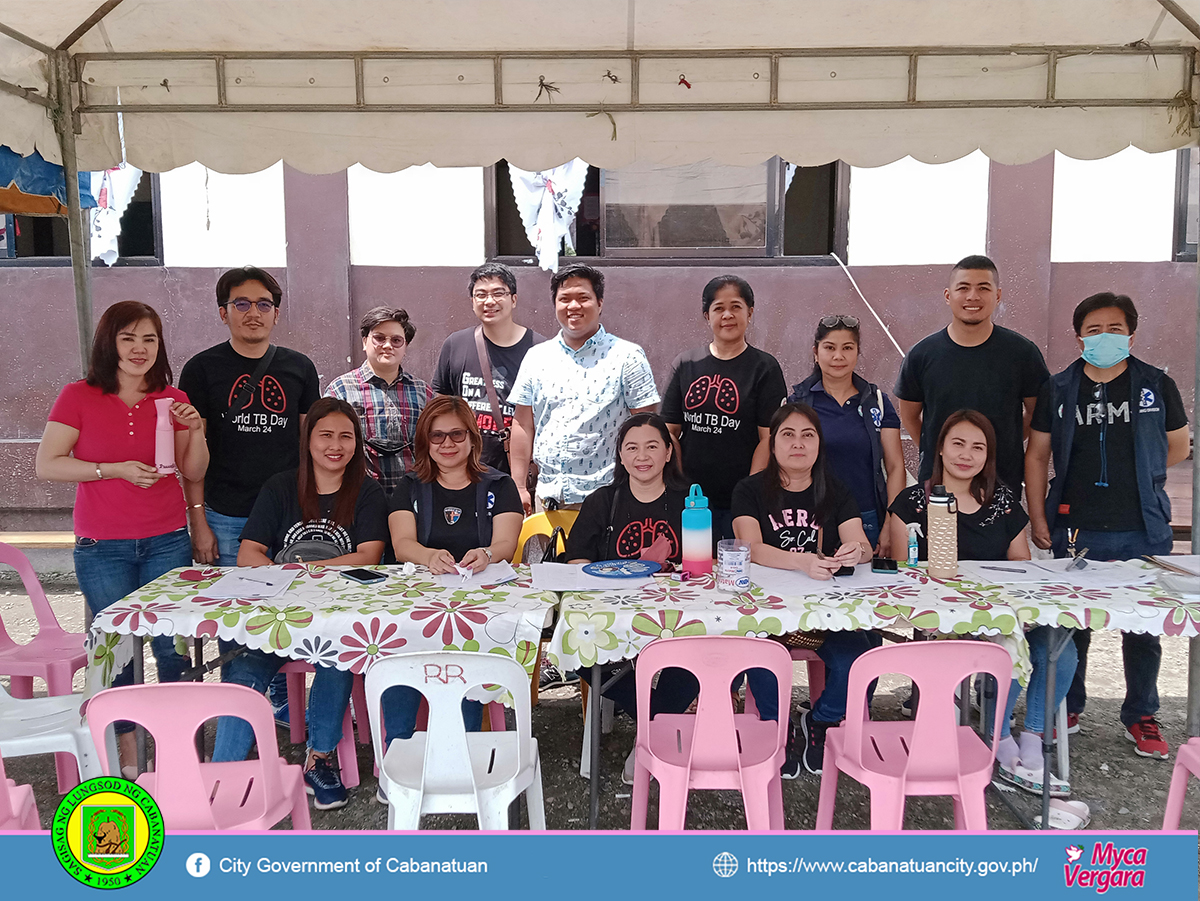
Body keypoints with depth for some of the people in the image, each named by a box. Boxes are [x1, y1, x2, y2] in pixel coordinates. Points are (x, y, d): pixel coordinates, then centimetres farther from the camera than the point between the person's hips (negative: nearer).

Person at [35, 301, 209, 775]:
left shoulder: (172, 400, 6)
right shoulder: (78, 397, -1)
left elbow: (194, 472, 9)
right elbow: (46, 464, -5)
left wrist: (197, 430, -9)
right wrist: (116, 469, -14)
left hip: (166, 543, 2)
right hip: (102, 550, -1)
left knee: (173, 646, 0)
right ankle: (125, 749, 21)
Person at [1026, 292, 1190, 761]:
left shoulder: (1157, 385, 1)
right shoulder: (1058, 389, 2)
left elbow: (1177, 448, 12)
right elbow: (1037, 455, 5)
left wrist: (1134, 476, 6)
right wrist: (1038, 517, 0)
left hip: (1142, 532, 0)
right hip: (1075, 530, 0)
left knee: (1143, 628, 9)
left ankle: (1141, 716, 28)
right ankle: (1067, 708, 28)